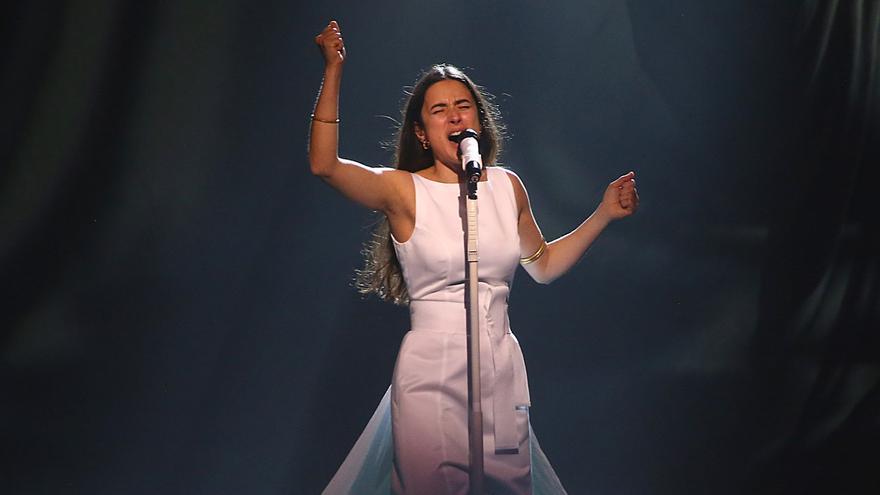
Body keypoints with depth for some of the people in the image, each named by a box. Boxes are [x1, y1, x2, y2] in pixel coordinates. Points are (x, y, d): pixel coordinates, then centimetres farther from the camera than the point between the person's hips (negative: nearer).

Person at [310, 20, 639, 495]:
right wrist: (333, 71, -24)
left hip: (502, 367, 4)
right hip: (431, 371, -4)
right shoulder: (405, 191, -6)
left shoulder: (508, 187, 7)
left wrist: (605, 214, 16)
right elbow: (324, 165, -21)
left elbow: (543, 265, 21)